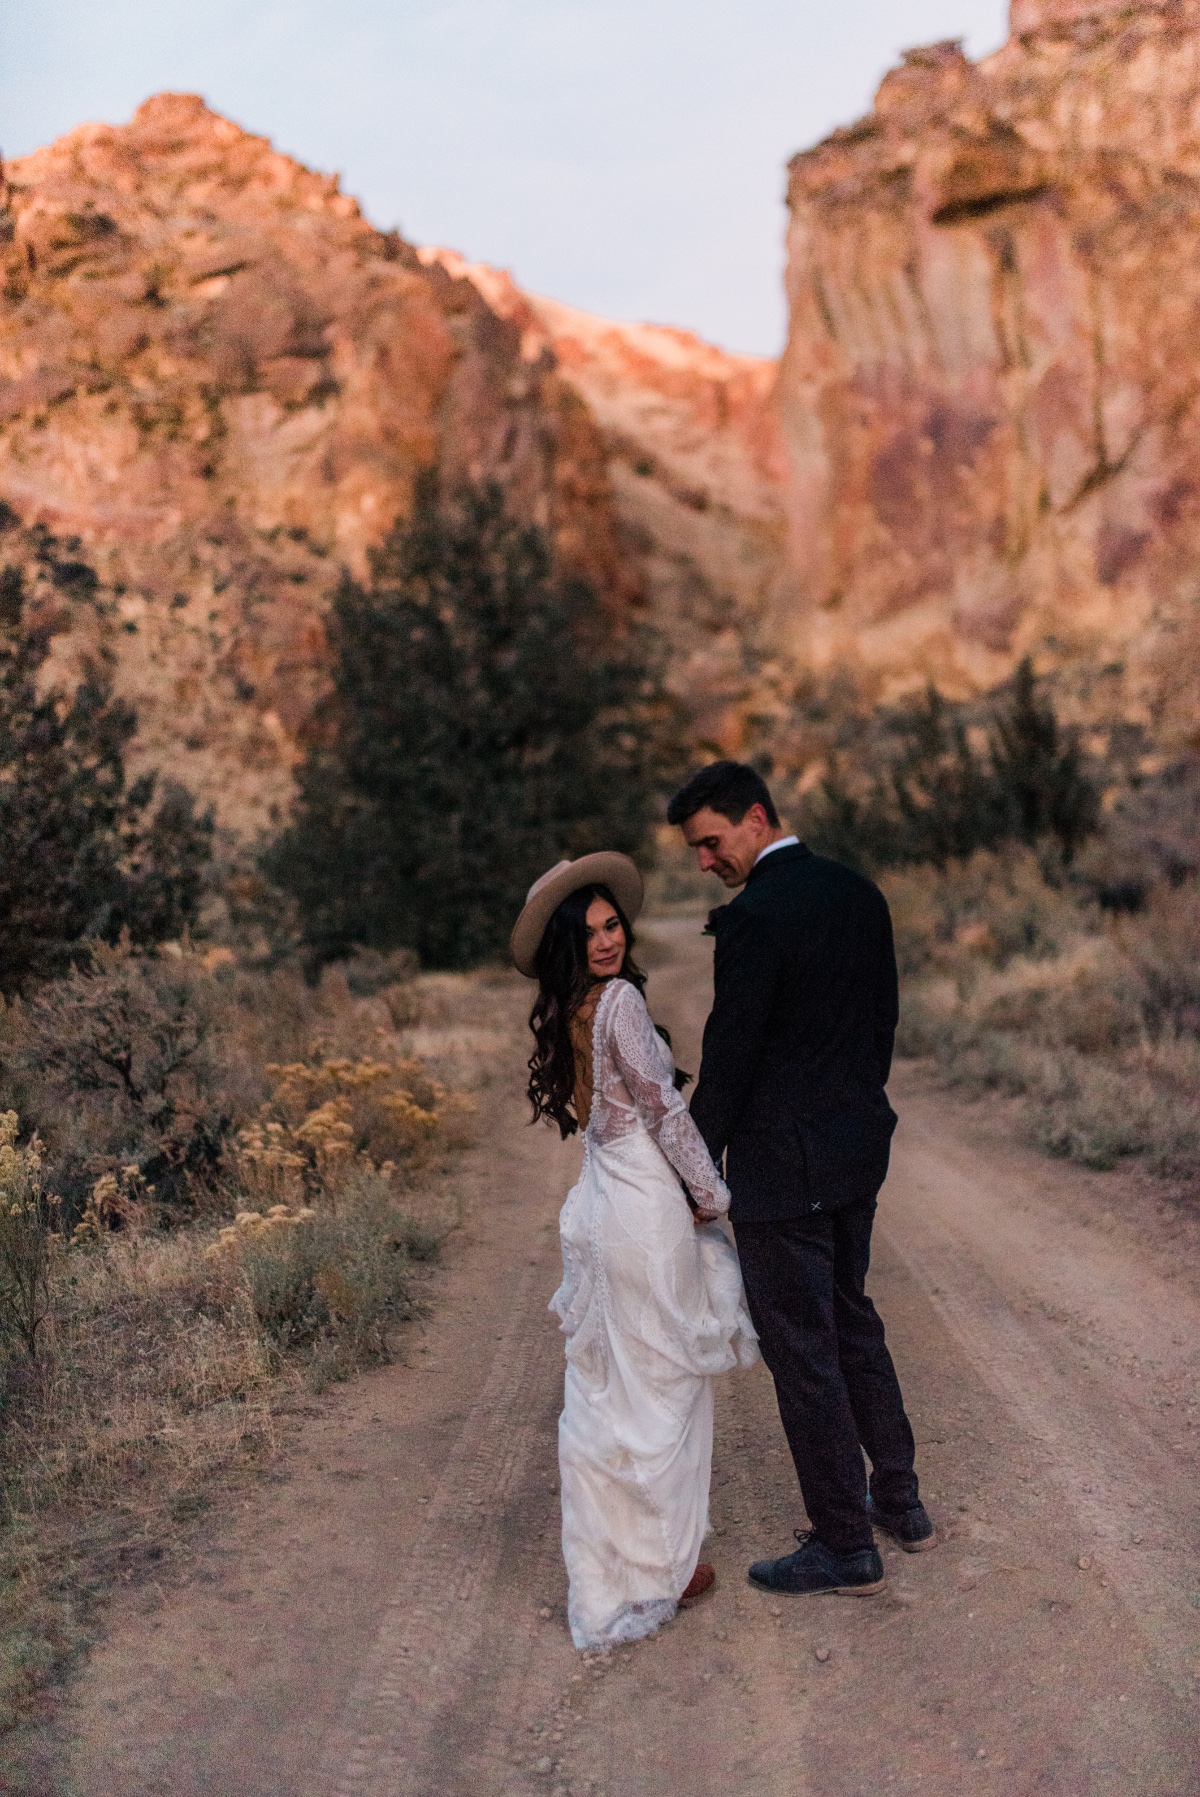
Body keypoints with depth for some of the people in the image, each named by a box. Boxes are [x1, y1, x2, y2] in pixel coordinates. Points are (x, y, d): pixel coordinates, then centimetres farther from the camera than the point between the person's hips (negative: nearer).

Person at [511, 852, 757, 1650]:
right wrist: (711, 1193, -5)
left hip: (598, 1206, 8)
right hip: (646, 1206, -8)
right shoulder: (621, 1001, -16)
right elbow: (664, 1108, -16)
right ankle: (656, 1569, 18)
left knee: (602, 1391, 15)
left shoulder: (570, 1014, 10)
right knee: (661, 1386, 5)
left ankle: (603, 1566, 27)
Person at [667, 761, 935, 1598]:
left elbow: (729, 1056, -18)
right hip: (858, 1150, 9)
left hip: (783, 1164, -9)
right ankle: (899, 1499, 34)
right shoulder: (859, 894, 6)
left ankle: (846, 1545, 14)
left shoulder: (753, 917, -20)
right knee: (851, 1319, 23)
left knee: (801, 1348, 3)